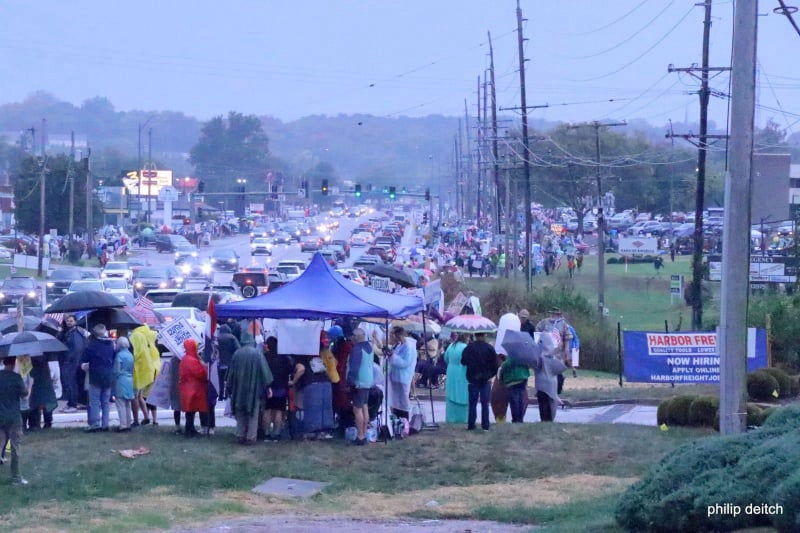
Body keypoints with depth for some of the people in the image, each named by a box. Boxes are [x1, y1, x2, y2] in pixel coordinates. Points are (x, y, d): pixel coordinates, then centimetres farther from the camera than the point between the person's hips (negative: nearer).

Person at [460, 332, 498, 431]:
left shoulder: (469, 347, -6)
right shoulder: (489, 348, -5)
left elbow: (463, 361, -1)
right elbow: (495, 364, -2)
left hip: (473, 378, 0)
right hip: (486, 379, 0)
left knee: (472, 403, 6)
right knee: (485, 403, 5)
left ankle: (471, 425, 3)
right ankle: (485, 425, 2)